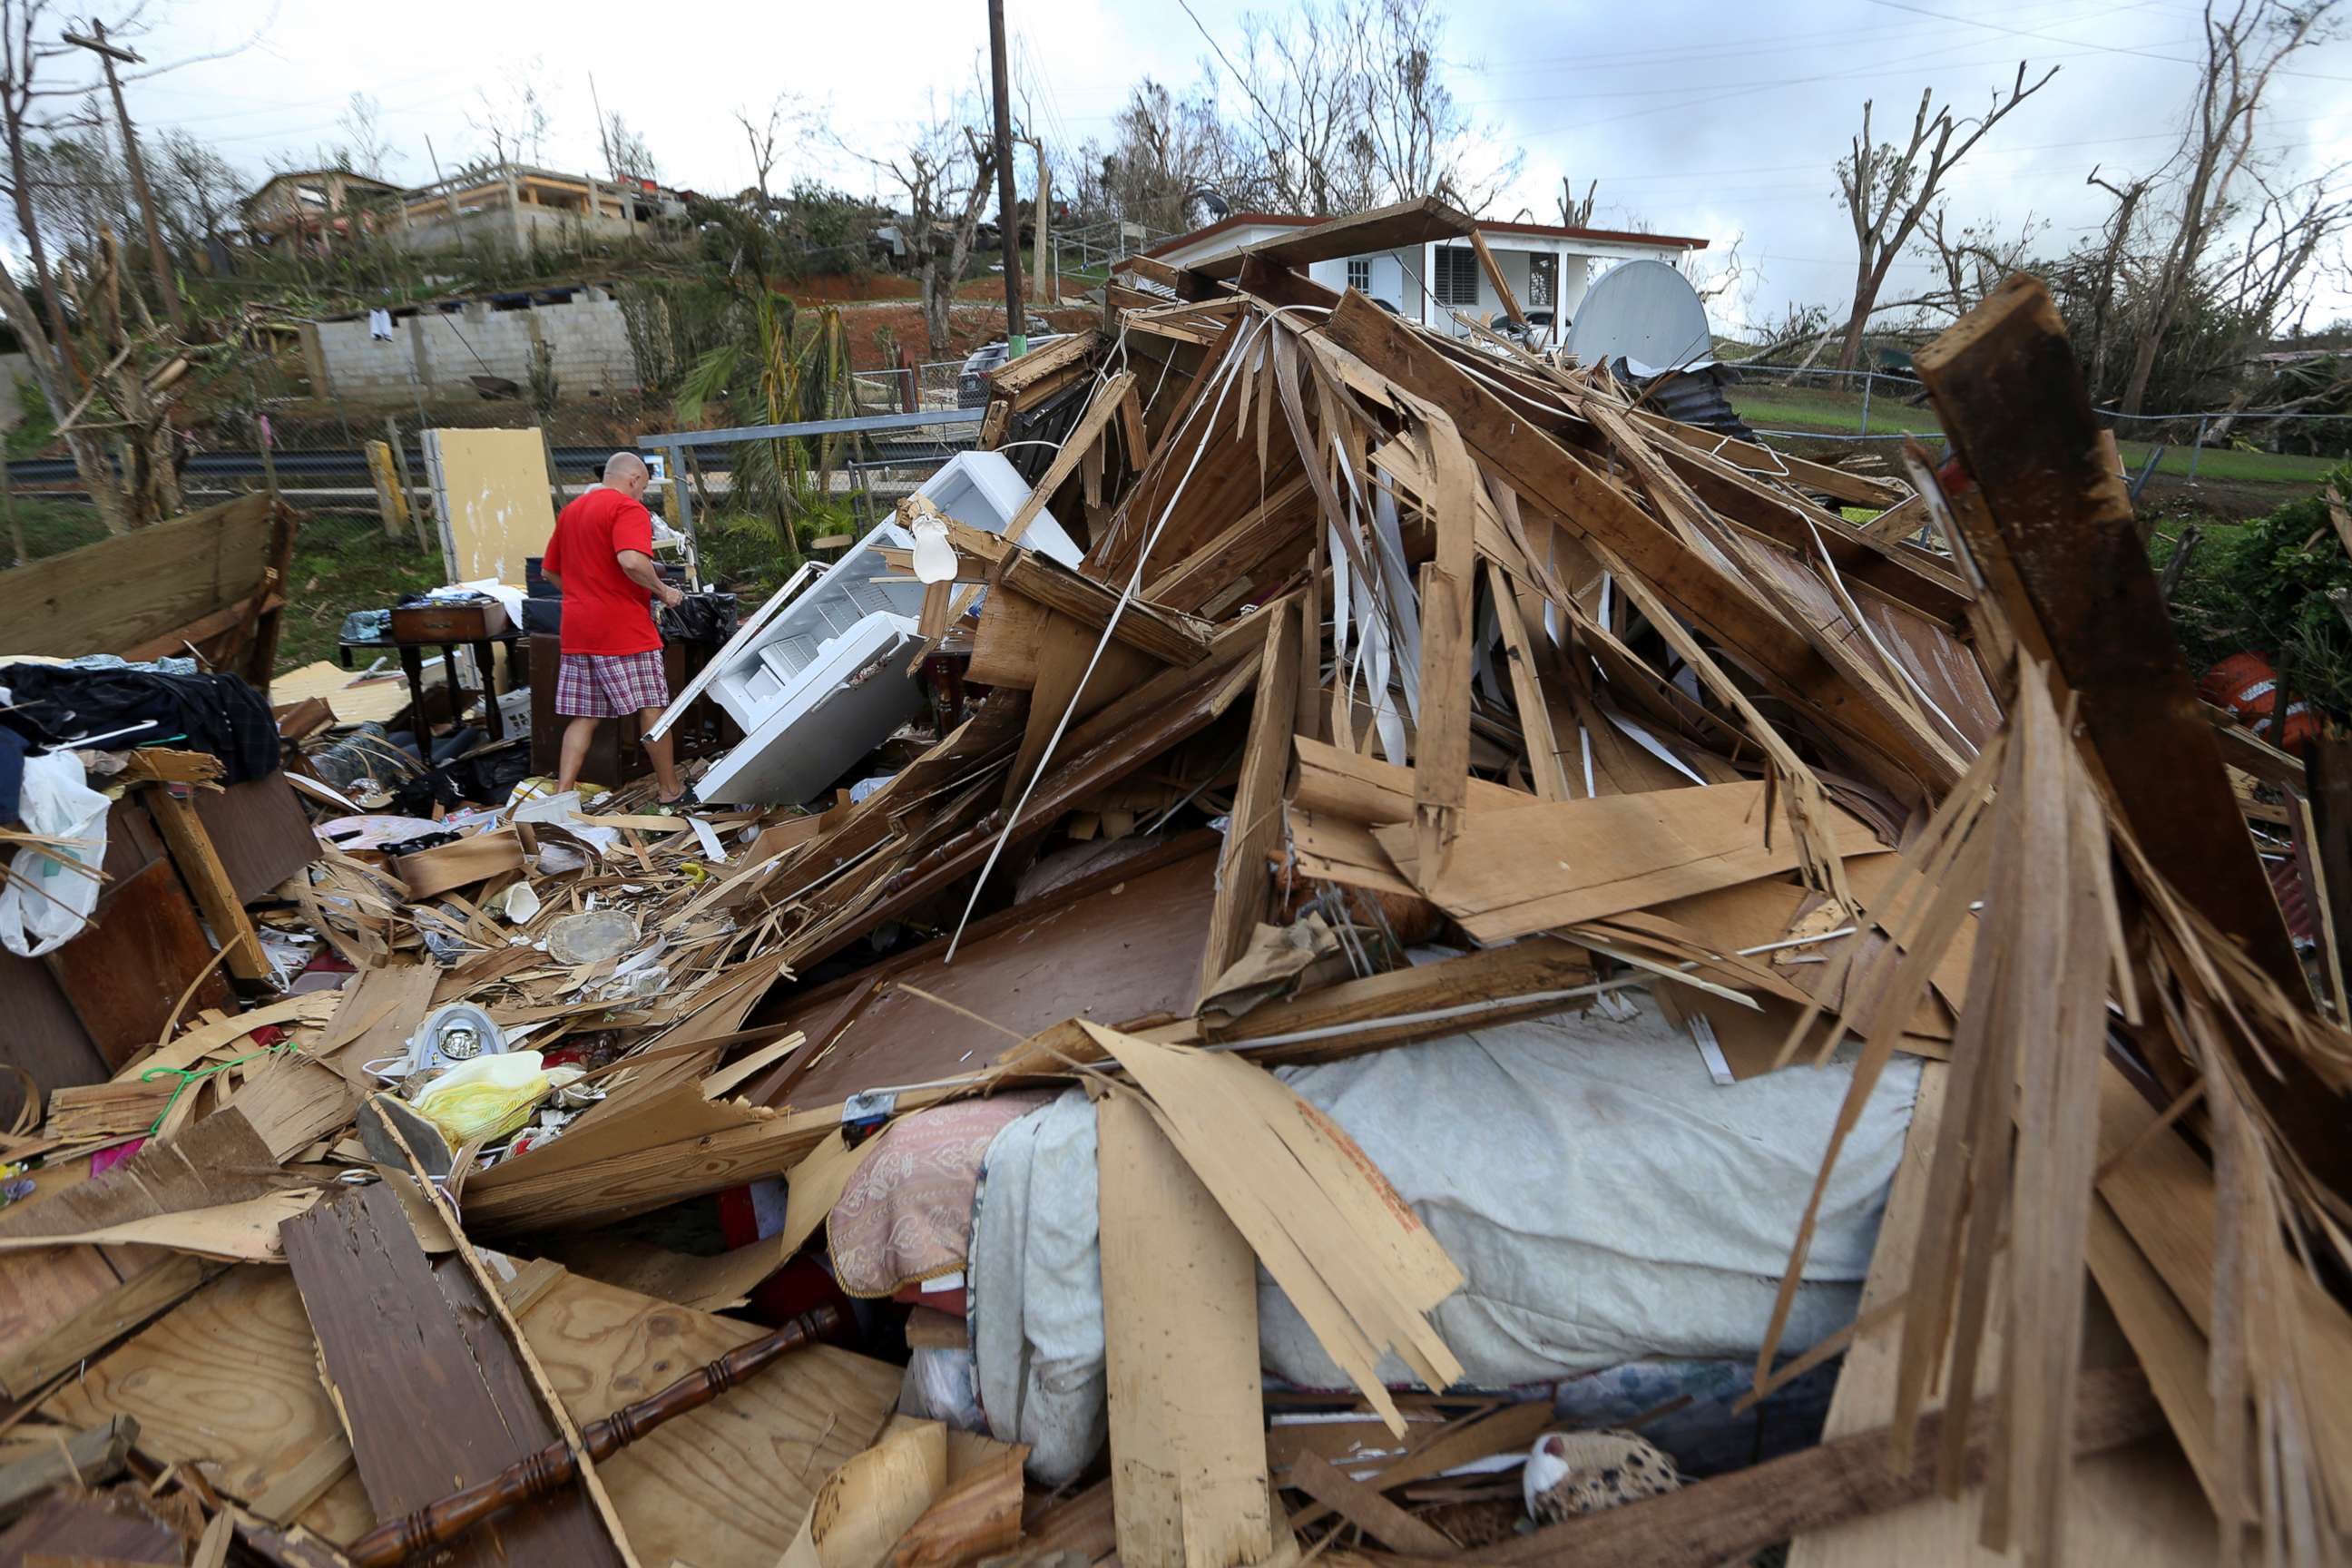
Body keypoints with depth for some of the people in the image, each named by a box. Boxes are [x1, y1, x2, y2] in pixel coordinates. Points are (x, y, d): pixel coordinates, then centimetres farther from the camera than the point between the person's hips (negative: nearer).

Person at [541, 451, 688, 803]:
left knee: (584, 717, 9)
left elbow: (549, 570, 23)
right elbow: (631, 561, -26)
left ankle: (561, 796, 4)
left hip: (577, 629, 8)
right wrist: (663, 591, -11)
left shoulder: (571, 510, 17)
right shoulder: (628, 508, -8)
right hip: (623, 629, -7)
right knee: (651, 709, 3)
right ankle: (671, 791, 10)